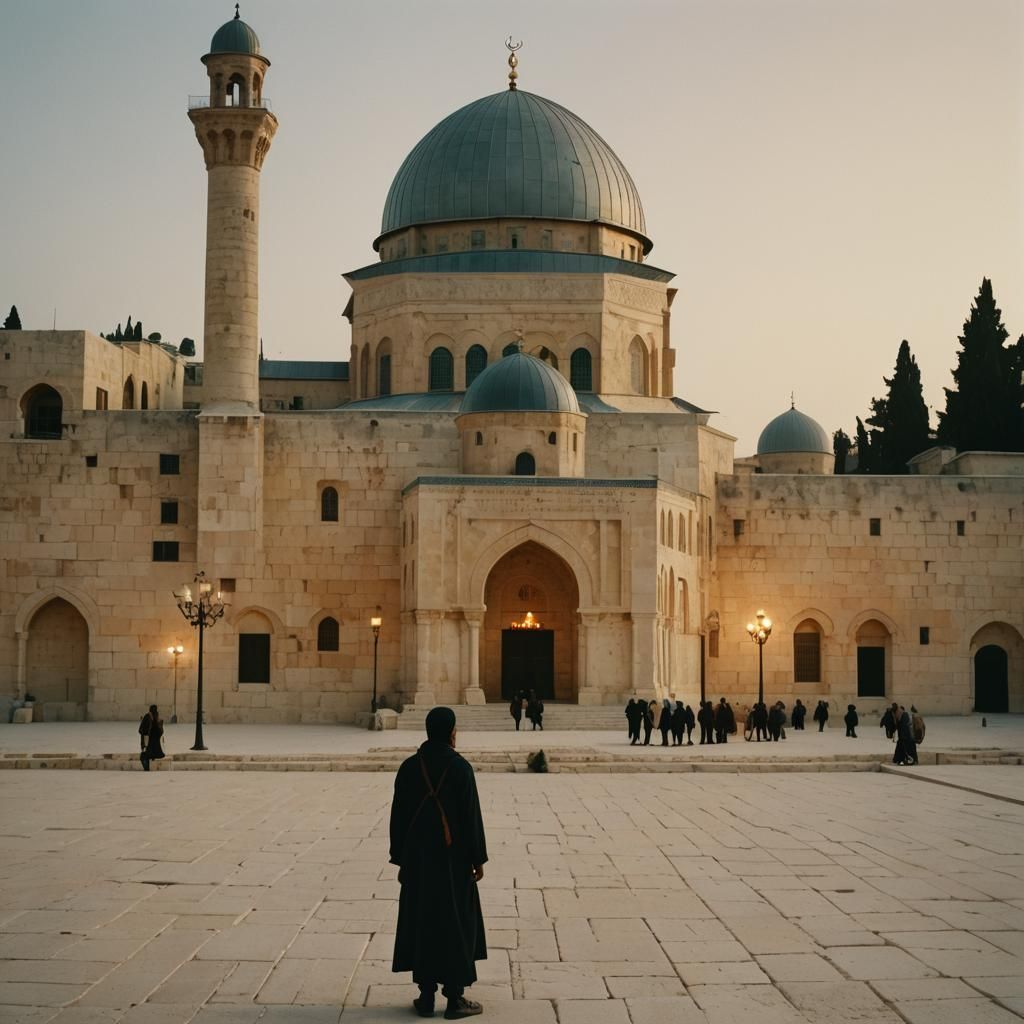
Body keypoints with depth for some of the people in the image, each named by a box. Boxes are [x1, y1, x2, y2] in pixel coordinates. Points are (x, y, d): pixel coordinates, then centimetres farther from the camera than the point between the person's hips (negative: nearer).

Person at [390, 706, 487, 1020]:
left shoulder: (409, 767, -2)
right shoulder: (461, 767, -13)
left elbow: (398, 815, 1)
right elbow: (471, 816, -12)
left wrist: (400, 859, 10)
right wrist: (478, 859, -4)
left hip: (418, 855, 3)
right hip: (453, 855, -3)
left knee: (422, 921, 11)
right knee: (456, 922, 5)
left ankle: (426, 997, 13)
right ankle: (454, 998, 7)